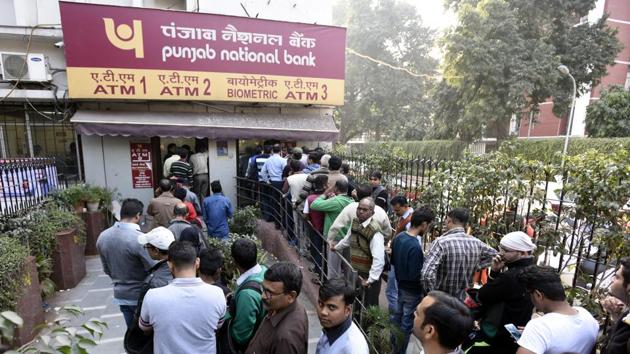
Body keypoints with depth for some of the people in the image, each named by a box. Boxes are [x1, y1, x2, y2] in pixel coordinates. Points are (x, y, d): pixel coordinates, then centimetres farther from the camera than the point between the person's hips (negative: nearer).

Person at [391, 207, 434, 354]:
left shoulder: (399, 236, -6)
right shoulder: (415, 246, -33)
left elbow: (393, 261, 5)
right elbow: (415, 276, -27)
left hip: (400, 284, 8)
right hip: (412, 290, -8)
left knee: (397, 316, 24)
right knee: (407, 323, 12)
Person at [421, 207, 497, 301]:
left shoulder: (441, 242, -25)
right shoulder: (476, 243, -6)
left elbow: (427, 274, -34)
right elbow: (494, 255, 15)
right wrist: (475, 267, 9)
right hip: (461, 299, 5)